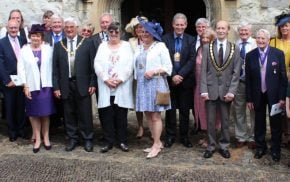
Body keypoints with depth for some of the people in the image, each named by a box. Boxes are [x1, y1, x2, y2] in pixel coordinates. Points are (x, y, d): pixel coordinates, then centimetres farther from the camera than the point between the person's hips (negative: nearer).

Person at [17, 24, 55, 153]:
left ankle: (46, 137, 20)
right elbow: (21, 69, -1)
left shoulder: (48, 49, 1)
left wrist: (54, 85, -5)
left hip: (46, 86, 0)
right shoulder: (24, 50, 0)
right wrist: (25, 86, -8)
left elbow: (52, 66, 0)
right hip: (31, 87, 0)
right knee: (34, 114, 7)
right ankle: (37, 139, 17)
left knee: (45, 113, 7)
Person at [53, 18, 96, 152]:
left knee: (85, 114, 3)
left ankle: (88, 139, 16)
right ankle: (72, 139, 22)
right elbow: (55, 68, 6)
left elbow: (92, 64, 1)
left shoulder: (87, 43, 2)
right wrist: (56, 87, 1)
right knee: (69, 114, 8)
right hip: (66, 85, 2)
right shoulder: (58, 45, 8)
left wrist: (92, 83, -4)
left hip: (82, 84, -2)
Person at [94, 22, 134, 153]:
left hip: (122, 87, -1)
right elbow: (98, 64, 2)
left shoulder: (126, 46, 8)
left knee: (121, 115, 2)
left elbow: (129, 65, -1)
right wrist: (106, 79, -10)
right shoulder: (102, 46, 12)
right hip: (106, 87, 1)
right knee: (107, 115, 1)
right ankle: (109, 141, 10)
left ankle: (122, 141, 12)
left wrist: (119, 79, -12)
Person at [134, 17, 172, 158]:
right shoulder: (139, 48, 15)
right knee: (148, 115, 8)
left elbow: (168, 67, -6)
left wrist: (154, 71, -17)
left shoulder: (160, 47, -2)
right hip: (142, 84, 6)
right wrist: (137, 77, 3)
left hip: (156, 84, -6)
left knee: (155, 116, -4)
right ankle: (157, 142, 19)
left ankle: (156, 145, 5)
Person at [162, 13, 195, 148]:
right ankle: (170, 136, 18)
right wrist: (172, 76, -14)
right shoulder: (165, 39, 1)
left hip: (185, 80, 0)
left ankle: (184, 136, 18)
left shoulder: (190, 40, 3)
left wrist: (180, 75, -15)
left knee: (185, 110, 8)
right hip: (169, 79, 0)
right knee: (170, 109, 7)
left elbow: (192, 60, -6)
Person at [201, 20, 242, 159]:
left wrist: (232, 91, -9)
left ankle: (224, 146, 22)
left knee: (225, 120, 9)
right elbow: (203, 70, 0)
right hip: (210, 89, 0)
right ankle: (211, 146, 19)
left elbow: (236, 72, 0)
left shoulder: (235, 49, 3)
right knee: (210, 120, 6)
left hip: (226, 90, 0)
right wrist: (203, 90, -8)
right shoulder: (207, 48, 3)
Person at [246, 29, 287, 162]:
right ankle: (260, 147, 28)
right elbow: (248, 79, 1)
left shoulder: (278, 54, -5)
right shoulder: (250, 56, -1)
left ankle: (275, 150, 23)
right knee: (259, 123, 12)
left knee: (275, 123, 8)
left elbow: (283, 76, -4)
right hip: (258, 95, 2)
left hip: (273, 94, -1)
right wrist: (249, 99, -1)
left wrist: (282, 97, -8)